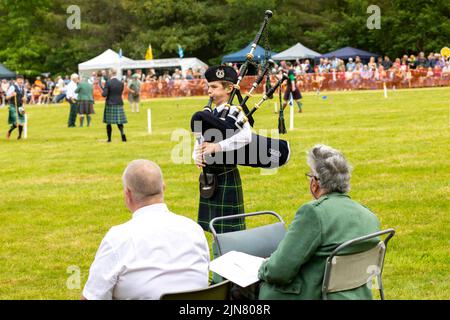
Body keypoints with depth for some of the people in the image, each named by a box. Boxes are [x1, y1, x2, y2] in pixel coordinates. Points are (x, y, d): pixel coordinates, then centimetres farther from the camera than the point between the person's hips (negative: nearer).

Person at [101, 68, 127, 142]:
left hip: (110, 105, -3)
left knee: (108, 122, 9)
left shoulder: (108, 82, -13)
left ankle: (109, 139, 11)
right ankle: (122, 133, -17)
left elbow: (104, 94, -16)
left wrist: (103, 92, 6)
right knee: (119, 121, 9)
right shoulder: (121, 83, -2)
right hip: (119, 104, 3)